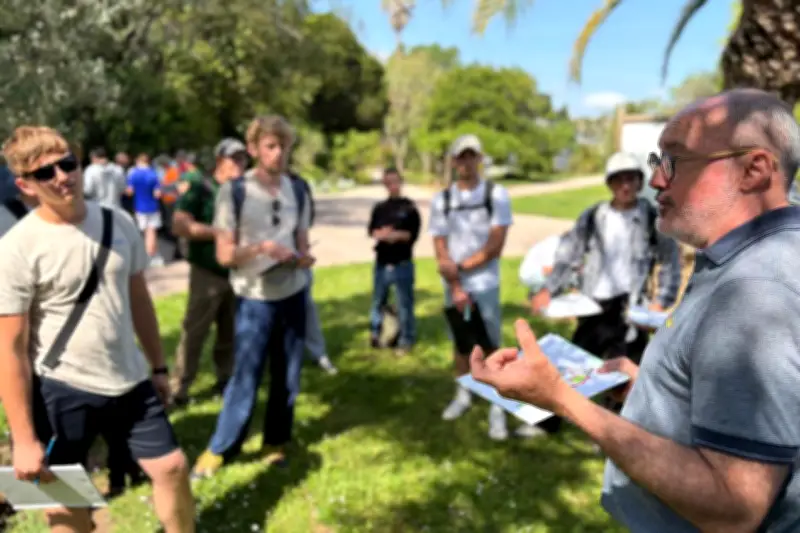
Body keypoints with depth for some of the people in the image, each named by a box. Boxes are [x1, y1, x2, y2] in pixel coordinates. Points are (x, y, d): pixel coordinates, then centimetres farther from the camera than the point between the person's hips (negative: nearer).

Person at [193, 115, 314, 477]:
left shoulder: (297, 191, 5)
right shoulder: (233, 192, -9)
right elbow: (224, 255, -9)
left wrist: (304, 258, -11)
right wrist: (261, 248, -26)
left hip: (294, 293, 4)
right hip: (255, 298, -4)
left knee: (288, 377, 11)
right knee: (245, 378, 1)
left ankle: (275, 443, 29)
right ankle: (219, 449, 20)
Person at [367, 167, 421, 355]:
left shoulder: (409, 207, 0)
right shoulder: (379, 207, 10)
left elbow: (413, 233, -7)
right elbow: (371, 230, 3)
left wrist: (396, 235, -20)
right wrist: (381, 234, -17)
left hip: (403, 262, -3)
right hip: (381, 262, 4)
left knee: (404, 303, 1)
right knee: (378, 300, 14)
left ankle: (406, 340, 12)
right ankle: (374, 335, 29)